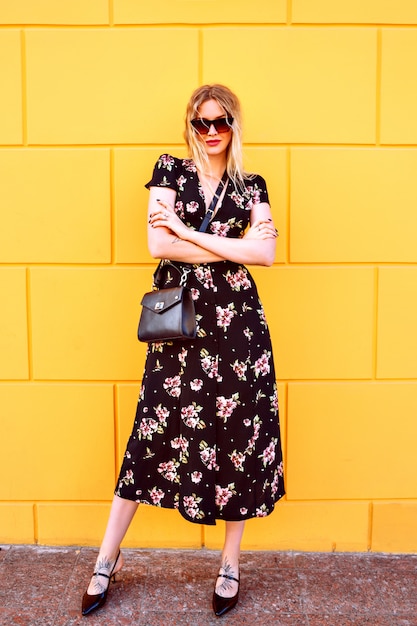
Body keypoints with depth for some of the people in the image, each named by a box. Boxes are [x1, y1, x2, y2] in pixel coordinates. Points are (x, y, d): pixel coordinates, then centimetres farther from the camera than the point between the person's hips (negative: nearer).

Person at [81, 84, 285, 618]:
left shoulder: (251, 186, 10)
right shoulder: (170, 171, 7)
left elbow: (265, 253, -6)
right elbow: (159, 244, -8)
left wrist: (189, 233, -9)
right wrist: (232, 248, -6)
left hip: (237, 320, 2)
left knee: (241, 433, 5)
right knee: (155, 432, 4)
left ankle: (230, 565, 25)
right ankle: (107, 561, 22)